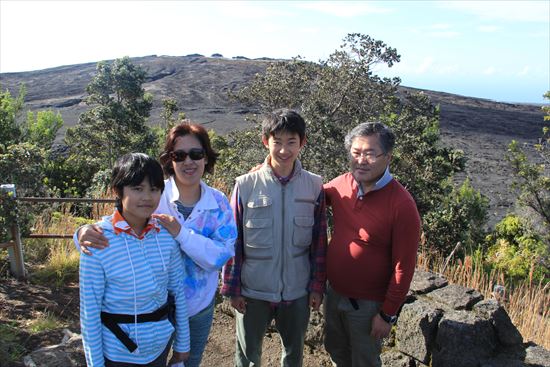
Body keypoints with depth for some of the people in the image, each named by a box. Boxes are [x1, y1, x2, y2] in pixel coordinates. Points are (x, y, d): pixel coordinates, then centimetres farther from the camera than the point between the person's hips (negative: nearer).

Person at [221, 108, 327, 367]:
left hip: (298, 291, 2)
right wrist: (232, 288, -4)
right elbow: (233, 241, -6)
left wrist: (317, 286, 1)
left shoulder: (314, 186, -7)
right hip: (253, 291, -1)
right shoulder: (246, 185, -12)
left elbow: (319, 241, 0)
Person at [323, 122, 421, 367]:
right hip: (334, 292, 5)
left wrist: (388, 315, -13)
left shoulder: (401, 204, -23)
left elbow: (403, 267, -18)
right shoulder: (341, 185, -7)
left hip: (367, 304, -5)